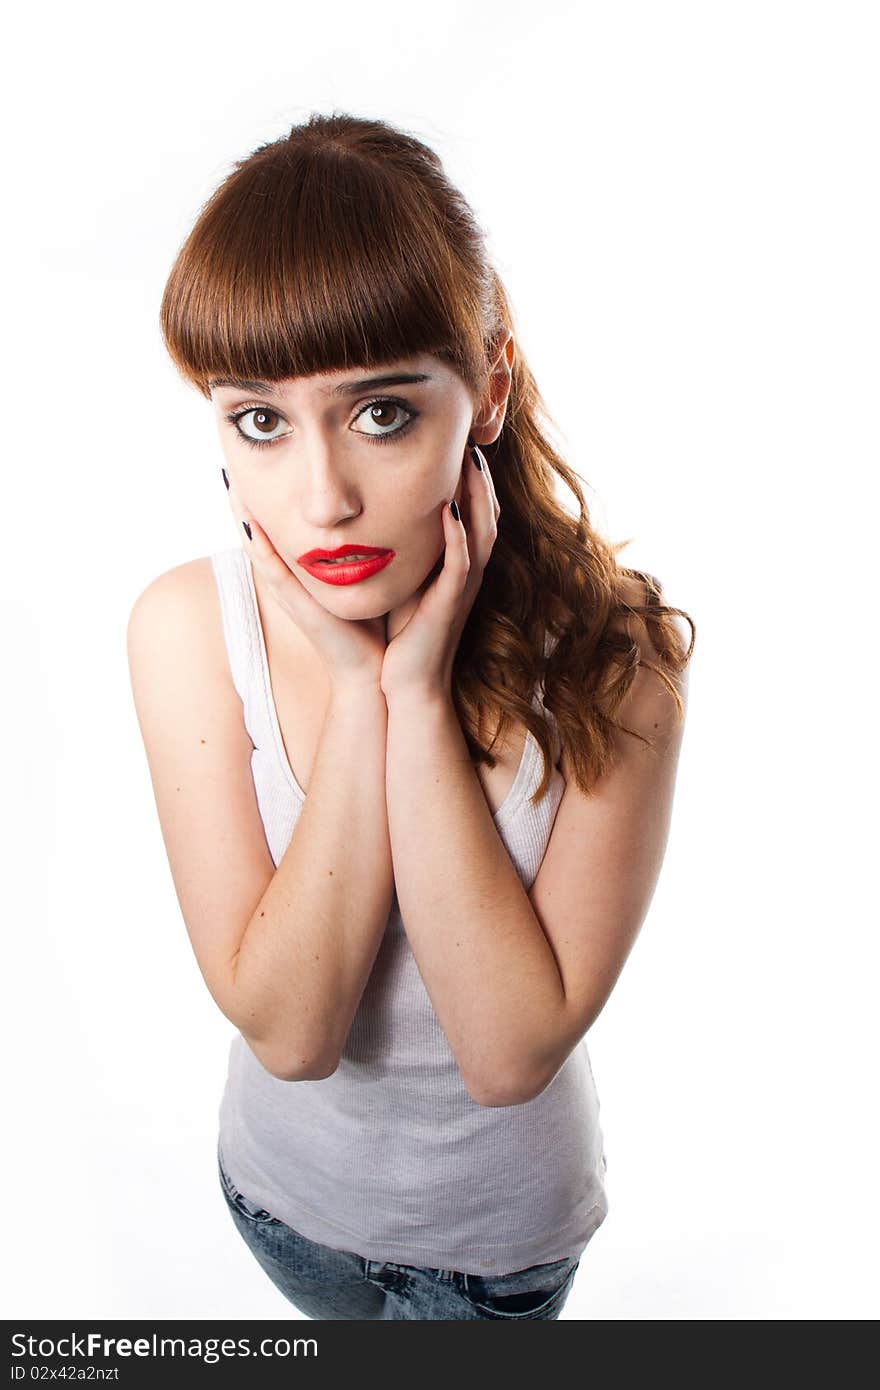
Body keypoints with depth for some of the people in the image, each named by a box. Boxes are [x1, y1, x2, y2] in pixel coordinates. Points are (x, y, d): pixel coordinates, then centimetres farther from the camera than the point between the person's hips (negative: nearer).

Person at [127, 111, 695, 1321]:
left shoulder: (615, 656, -29)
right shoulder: (185, 628, -25)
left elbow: (511, 1053, -31)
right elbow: (286, 1026, -27)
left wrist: (421, 694, -36)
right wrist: (357, 688, -35)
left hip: (500, 1220, -2)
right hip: (283, 1180, 3)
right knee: (352, 1326, 34)